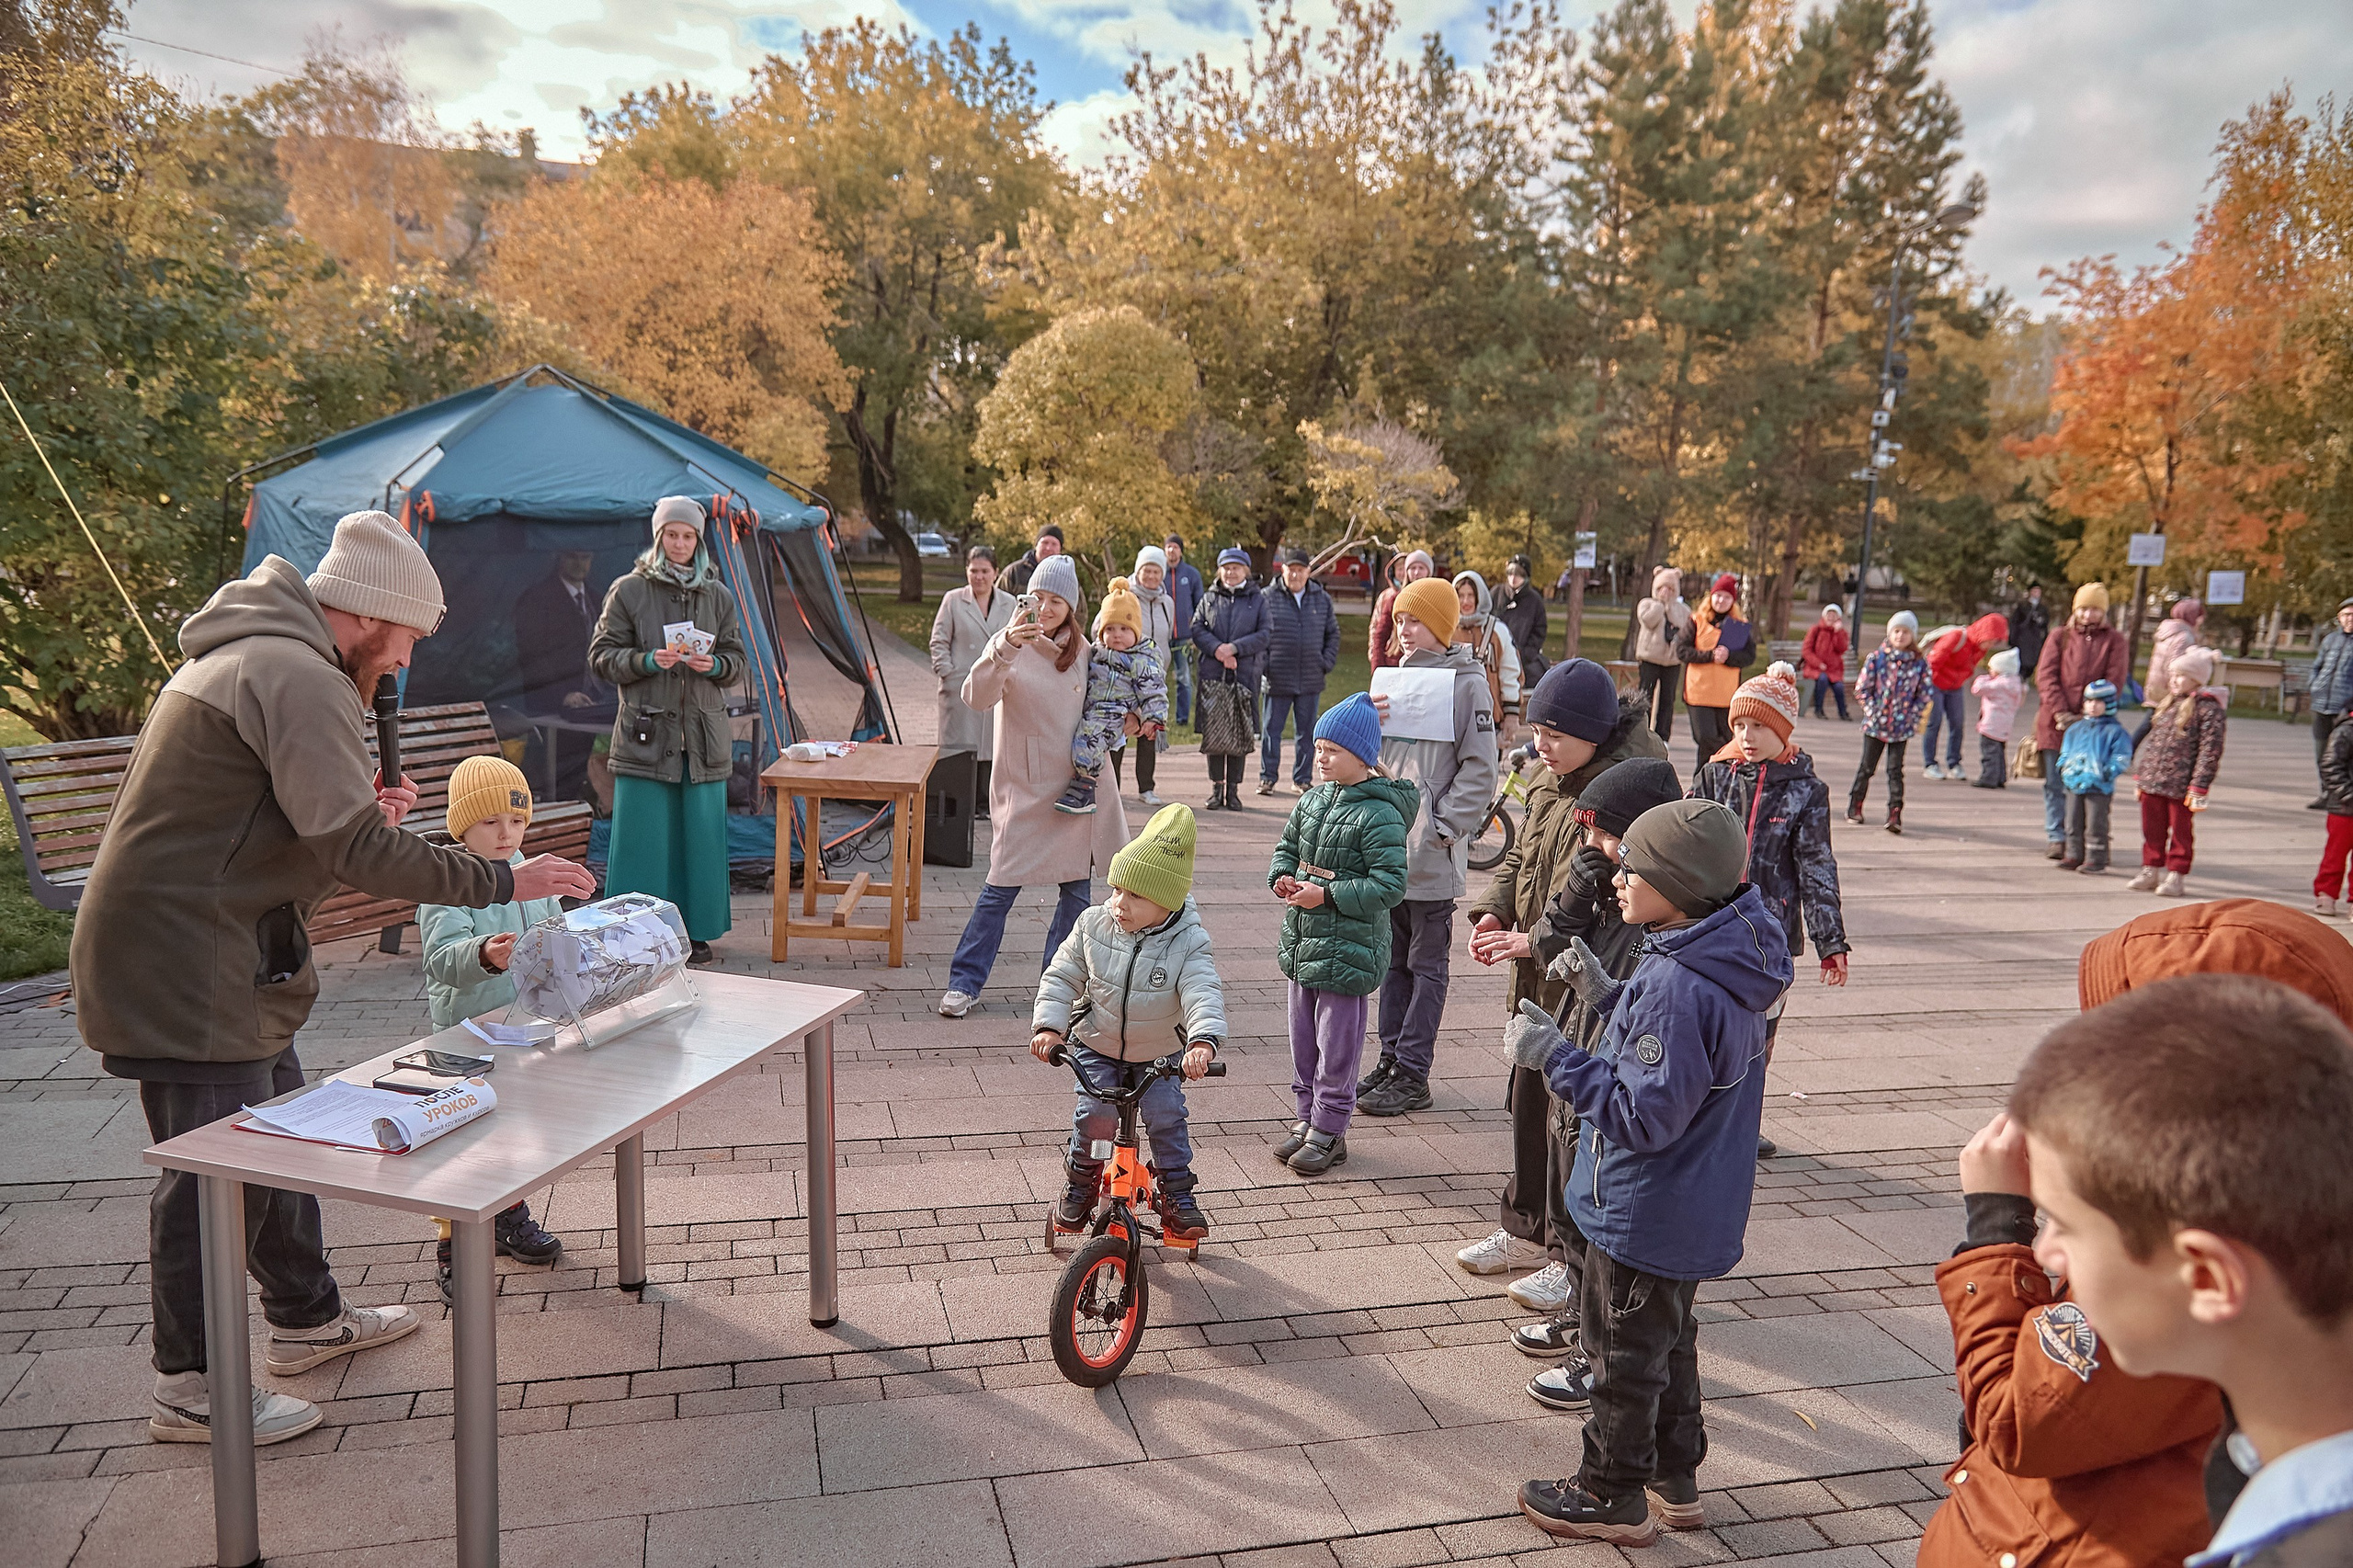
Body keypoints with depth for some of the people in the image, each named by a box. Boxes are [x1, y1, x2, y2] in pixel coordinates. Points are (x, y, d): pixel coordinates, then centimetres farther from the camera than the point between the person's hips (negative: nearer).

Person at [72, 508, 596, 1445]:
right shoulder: (299, 678, -20)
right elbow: (358, 851, -27)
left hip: (211, 959, 11)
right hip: (187, 967, -11)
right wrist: (505, 883, -21)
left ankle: (305, 1317, 35)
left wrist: (362, 814, 9)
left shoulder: (249, 657, 15)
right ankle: (191, 1389, 13)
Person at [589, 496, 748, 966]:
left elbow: (737, 659, 13)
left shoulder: (717, 595, 11)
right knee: (644, 835, -2)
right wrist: (647, 661, -16)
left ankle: (697, 932, 17)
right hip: (644, 733, -3)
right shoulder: (628, 591, 2)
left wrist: (713, 664, -9)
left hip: (704, 734, 3)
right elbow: (603, 655, 1)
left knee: (700, 834, 5)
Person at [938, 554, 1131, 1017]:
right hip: (1023, 786, -5)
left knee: (1077, 888, 7)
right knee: (1002, 887, -6)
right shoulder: (1012, 643, -8)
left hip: (1075, 783, 5)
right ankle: (964, 982, 6)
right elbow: (977, 697, -24)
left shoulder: (1081, 650, 7)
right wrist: (1004, 649, -38)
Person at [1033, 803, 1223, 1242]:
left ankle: (1175, 1193, 13)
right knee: (1096, 1113, -14)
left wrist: (1203, 1040, -50)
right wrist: (1048, 1025, -20)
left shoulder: (1188, 943, -20)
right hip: (1096, 1047, 1)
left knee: (1166, 1115, -11)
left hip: (1161, 1054, 0)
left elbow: (1204, 994, -32)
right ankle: (1081, 1181, 14)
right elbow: (1061, 977, -6)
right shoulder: (1094, 925, -13)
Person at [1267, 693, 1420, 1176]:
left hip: (1347, 949, -8)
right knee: (1303, 1036, 18)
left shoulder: (1379, 815, -17)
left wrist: (1327, 894, -23)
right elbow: (1287, 845, 19)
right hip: (1301, 941, 8)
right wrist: (1281, 876, -2)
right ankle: (1307, 1117, 32)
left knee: (1336, 1045, 4)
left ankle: (1329, 1131, 17)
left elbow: (1391, 884, -20)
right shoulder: (1314, 798, 6)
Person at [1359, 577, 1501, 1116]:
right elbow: (1374, 754, 17)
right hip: (1388, 843, 7)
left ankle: (1413, 1075, 8)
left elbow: (1479, 769, -10)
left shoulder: (1467, 683, -7)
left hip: (1432, 854, -7)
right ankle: (1391, 1058, 23)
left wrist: (1442, 828, -15)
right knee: (1394, 959, 14)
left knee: (1427, 964, 3)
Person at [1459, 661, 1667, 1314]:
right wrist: (1492, 910, -1)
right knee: (1529, 1105, 20)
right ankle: (1529, 1229, 39)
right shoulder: (1551, 780, 6)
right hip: (1540, 979, 9)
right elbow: (1519, 853, 15)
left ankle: (1576, 1260, 19)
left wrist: (1538, 941, -28)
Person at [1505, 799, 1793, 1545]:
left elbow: (1645, 1115, -30)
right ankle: (1675, 1478, 42)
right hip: (1694, 1209, 10)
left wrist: (1555, 1055, -27)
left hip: (1645, 1216, -10)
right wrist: (1607, 996, 3)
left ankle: (1612, 1497, 29)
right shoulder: (1722, 965, -2)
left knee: (1623, 1350, 10)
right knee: (1668, 1336, 25)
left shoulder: (1676, 987, -32)